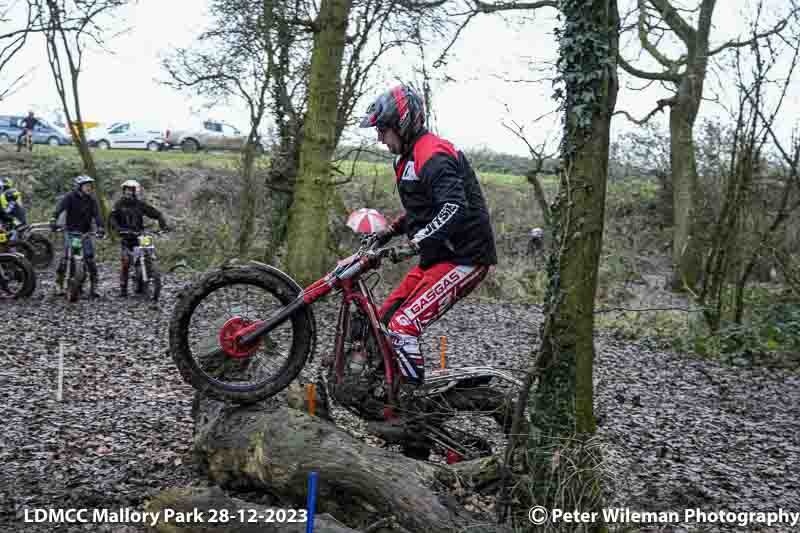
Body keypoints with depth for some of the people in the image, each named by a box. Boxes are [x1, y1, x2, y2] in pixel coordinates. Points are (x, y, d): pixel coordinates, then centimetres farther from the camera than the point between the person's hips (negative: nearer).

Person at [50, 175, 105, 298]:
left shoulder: (92, 199, 1)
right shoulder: (70, 196, -7)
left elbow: (96, 214, -10)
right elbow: (60, 208, -21)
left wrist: (100, 228, -27)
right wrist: (53, 220, -38)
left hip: (85, 232, 2)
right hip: (71, 231, -2)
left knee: (90, 257, -8)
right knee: (66, 256, -11)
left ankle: (93, 286, -2)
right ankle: (59, 282, 6)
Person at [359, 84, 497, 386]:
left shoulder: (432, 156, -18)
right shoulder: (411, 157, 16)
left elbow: (454, 209, -33)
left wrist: (415, 244, -39)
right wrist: (391, 231, 19)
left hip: (464, 259, -11)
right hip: (438, 256, 11)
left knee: (402, 327, -19)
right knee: (385, 318, 9)